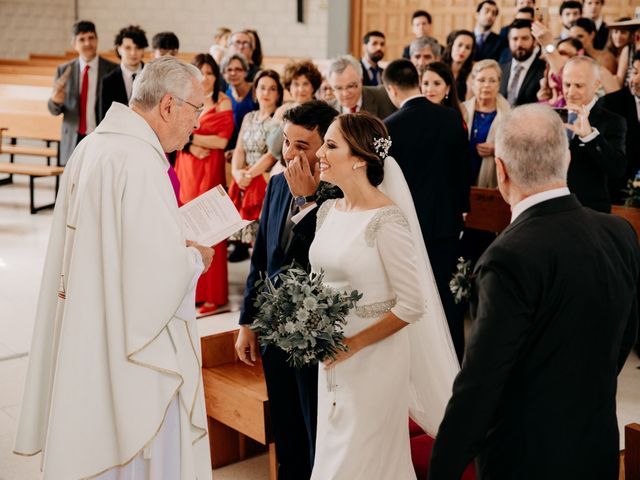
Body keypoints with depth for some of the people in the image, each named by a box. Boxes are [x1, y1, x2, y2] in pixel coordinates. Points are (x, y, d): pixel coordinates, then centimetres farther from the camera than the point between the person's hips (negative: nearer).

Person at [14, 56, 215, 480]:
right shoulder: (139, 160, -21)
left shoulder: (92, 145, 6)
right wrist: (196, 257, -5)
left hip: (86, 335, 9)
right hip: (130, 347, -9)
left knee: (95, 445, 20)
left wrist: (178, 243, 11)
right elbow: (161, 267, -26)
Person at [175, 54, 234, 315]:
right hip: (185, 168, 4)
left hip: (209, 171, -4)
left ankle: (212, 294, 3)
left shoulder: (222, 102, -2)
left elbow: (222, 140, -11)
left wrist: (190, 136, -5)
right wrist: (190, 146, -13)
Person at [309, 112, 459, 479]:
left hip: (373, 357, -7)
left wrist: (355, 344, -16)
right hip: (332, 357, 7)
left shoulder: (387, 219, -19)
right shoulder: (328, 210, 4)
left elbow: (412, 305, -18)